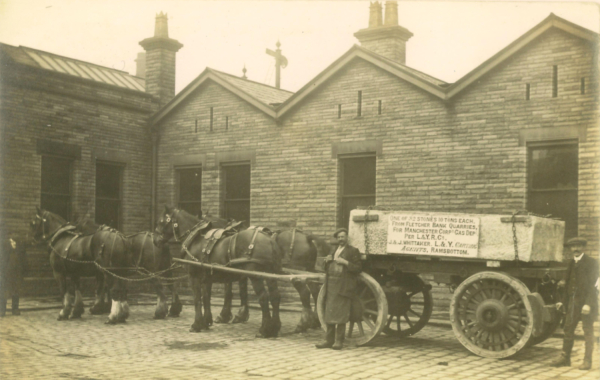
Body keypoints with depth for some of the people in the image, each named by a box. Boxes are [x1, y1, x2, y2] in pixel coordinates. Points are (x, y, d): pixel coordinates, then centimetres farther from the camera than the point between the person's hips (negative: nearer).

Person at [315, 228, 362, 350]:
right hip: (331, 285, 6)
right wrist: (327, 261, 4)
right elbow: (327, 269, 25)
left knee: (341, 314, -6)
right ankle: (329, 340, 11)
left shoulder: (353, 251, 2)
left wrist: (345, 262, -17)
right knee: (329, 313, 6)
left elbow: (358, 268, -6)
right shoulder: (333, 250, 21)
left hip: (343, 286, -6)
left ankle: (339, 341, -1)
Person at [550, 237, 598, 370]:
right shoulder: (571, 263, 13)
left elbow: (593, 285, -12)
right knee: (568, 330, 7)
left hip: (586, 302, -6)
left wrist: (588, 304, -19)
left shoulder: (591, 263, -6)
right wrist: (562, 301, 11)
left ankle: (587, 361, 8)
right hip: (573, 302, 6)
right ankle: (565, 358, 14)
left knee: (588, 332, 1)